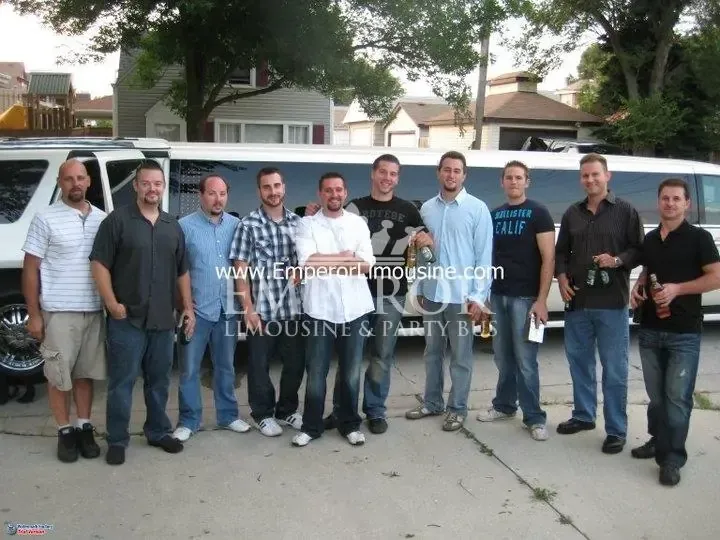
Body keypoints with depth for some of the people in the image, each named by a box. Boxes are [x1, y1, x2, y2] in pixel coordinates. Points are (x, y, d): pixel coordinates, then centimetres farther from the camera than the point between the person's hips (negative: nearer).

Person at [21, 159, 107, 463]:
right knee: (59, 375, 4)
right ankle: (65, 432, 18)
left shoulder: (102, 218, 7)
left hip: (94, 311, 4)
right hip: (58, 312, -3)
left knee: (86, 373, 12)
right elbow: (30, 269, -4)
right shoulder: (46, 219, -5)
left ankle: (85, 428, 24)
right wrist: (33, 315, -8)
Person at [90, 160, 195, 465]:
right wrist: (112, 304, -13)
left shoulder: (173, 226, 12)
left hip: (163, 319, 5)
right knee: (122, 381, 2)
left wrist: (187, 307, 11)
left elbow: (182, 271, 17)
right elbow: (100, 264, -7)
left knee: (159, 380, 15)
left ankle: (158, 432, 29)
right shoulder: (118, 220, -3)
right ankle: (117, 440, 14)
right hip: (127, 319, -5)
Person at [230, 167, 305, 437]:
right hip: (262, 309, -4)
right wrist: (248, 308, -11)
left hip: (294, 308, 4)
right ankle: (264, 414, 25)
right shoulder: (248, 225, -5)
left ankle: (287, 410, 31)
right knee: (259, 365, 8)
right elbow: (241, 270, -6)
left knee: (296, 363, 12)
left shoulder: (297, 221, 7)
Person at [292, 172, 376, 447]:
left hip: (354, 309, 2)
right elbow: (307, 263, -14)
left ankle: (349, 423, 26)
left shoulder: (358, 223, 6)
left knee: (351, 372, 12)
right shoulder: (307, 224, 1)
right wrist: (345, 258, -8)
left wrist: (324, 263, -10)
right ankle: (311, 426, 21)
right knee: (316, 373, 6)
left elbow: (367, 265, -5)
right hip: (319, 309, -2)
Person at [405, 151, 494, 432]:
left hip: (461, 296, -4)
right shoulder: (426, 208, 7)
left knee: (460, 356, 6)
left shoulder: (477, 208, -4)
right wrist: (419, 289, 10)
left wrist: (478, 296, -11)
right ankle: (432, 402, 29)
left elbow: (484, 255, -7)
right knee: (432, 352, 15)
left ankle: (457, 408, 19)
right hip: (431, 294, 4)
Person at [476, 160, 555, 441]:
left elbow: (548, 258, -8)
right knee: (503, 357, 12)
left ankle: (534, 418, 7)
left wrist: (542, 300, -15)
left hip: (525, 297, -5)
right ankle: (504, 405, 26)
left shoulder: (538, 213, -3)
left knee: (525, 360, -3)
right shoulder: (495, 215, 12)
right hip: (497, 295, 5)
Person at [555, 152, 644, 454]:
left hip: (612, 304, -4)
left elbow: (639, 250, -1)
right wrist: (561, 278, 0)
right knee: (579, 361, 13)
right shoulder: (572, 213, 13)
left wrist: (618, 261, -18)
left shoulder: (625, 211, 1)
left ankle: (616, 430, 9)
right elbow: (561, 251, 16)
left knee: (614, 368, 0)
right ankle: (583, 415, 30)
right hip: (577, 301, 5)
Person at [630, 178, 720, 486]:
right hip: (649, 330, 5)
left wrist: (677, 289, -19)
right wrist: (638, 289, 3)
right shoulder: (650, 239, 12)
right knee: (656, 395, 13)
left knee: (678, 397, -5)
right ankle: (658, 441, 29)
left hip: (684, 333, -5)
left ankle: (673, 459, 2)